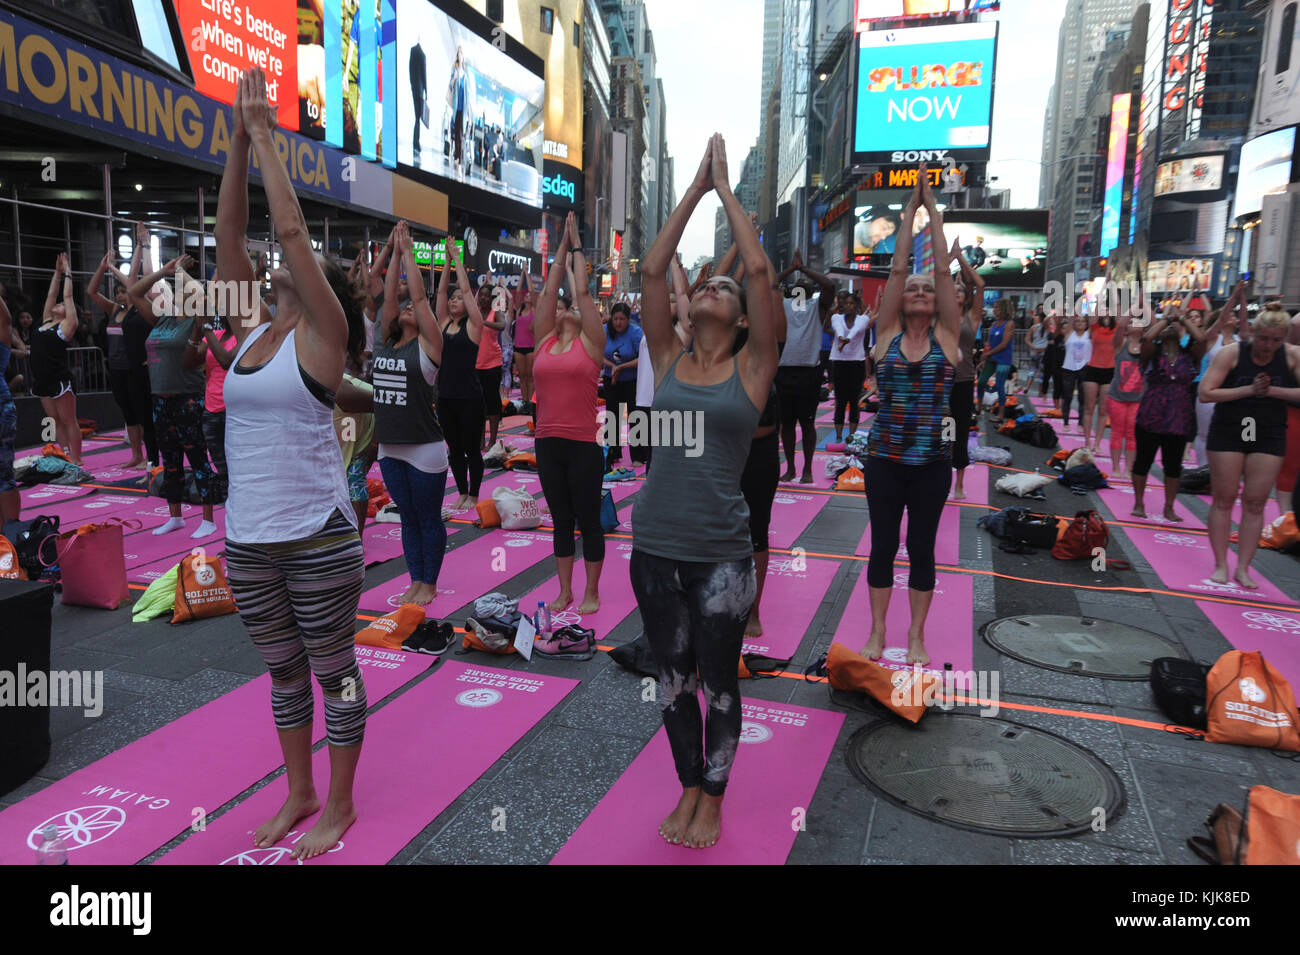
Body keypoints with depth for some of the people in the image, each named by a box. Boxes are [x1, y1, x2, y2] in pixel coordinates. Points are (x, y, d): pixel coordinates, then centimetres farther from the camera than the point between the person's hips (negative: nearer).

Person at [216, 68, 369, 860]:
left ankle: (340, 805, 25)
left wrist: (265, 134, -4)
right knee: (284, 674, 19)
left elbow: (292, 227, -12)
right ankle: (299, 793, 36)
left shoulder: (322, 333, -6)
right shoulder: (250, 329, 10)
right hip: (247, 541, 7)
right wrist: (238, 142, 4)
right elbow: (230, 234, 7)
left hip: (317, 538, -6)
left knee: (334, 672, 8)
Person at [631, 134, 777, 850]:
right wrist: (695, 187, 4)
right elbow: (651, 270, 0)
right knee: (673, 681, 16)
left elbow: (759, 269, -9)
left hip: (720, 553, -3)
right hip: (655, 546, 3)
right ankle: (689, 789, 36)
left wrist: (726, 189, 0)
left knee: (718, 683, 11)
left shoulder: (751, 369, -1)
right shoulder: (667, 361, 6)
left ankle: (713, 800, 32)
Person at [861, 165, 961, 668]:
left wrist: (933, 207, -1)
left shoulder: (947, 336, 2)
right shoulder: (888, 333, 1)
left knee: (922, 547, 8)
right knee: (883, 544, 7)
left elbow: (943, 269, -4)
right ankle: (877, 632, 20)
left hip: (932, 462, 0)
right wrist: (911, 206, 0)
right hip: (884, 459, 0)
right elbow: (897, 267, -3)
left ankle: (916, 636, 21)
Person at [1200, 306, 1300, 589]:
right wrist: (1248, 390, -18)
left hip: (1269, 436, 2)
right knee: (1224, 499, 1)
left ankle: (1243, 568, 11)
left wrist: (1272, 390, -18)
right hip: (1228, 433, -2)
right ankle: (1221, 565, 10)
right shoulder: (1232, 353, -9)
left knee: (1255, 504, 3)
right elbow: (1206, 392, -14)